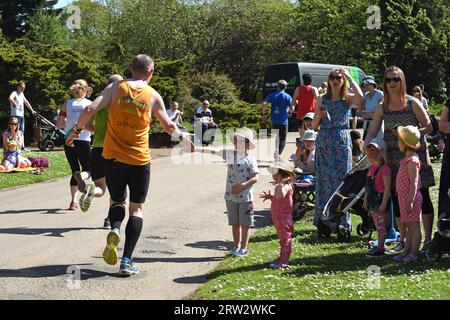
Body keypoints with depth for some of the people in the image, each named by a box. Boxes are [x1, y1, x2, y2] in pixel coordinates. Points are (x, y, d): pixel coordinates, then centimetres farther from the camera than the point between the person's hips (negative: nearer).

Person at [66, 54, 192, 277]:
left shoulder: (115, 88, -1)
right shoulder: (153, 96, 0)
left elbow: (90, 111, -10)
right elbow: (168, 126, 9)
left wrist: (77, 130, 7)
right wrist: (181, 136, 30)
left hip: (113, 158, 1)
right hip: (140, 160, -1)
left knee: (118, 200, 20)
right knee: (137, 208, 9)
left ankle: (115, 229, -13)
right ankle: (127, 261, 0)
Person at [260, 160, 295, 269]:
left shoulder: (285, 186, -20)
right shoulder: (281, 186, 13)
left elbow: (280, 196, -42)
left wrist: (280, 184, -39)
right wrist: (270, 197, 12)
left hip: (284, 218, -10)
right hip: (278, 217, 10)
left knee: (285, 238, -3)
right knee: (282, 238, 18)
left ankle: (284, 260, 1)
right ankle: (282, 257, 28)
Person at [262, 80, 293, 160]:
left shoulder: (272, 95, 4)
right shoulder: (287, 97, -3)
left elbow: (264, 104, -9)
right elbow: (292, 109, -9)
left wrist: (264, 114, 0)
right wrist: (289, 112, 13)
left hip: (274, 120, 3)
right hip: (283, 120, -3)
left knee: (276, 137, 20)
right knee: (282, 139, -1)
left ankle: (276, 152, 24)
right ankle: (278, 153, -17)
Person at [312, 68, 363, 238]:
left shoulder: (348, 99, 3)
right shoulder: (322, 100, 10)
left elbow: (360, 96, -22)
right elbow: (314, 125, 10)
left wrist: (349, 77, -12)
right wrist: (319, 116, -11)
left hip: (342, 142, -2)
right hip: (323, 143, 2)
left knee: (341, 180, -4)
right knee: (324, 181, 4)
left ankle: (342, 222, 2)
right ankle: (323, 222, 10)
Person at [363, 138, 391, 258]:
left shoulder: (384, 169, -15)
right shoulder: (372, 168, 14)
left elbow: (387, 188, -19)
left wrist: (383, 204, -23)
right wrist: (366, 200, 20)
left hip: (381, 199, -9)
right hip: (373, 200, 9)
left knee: (381, 226, -6)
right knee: (378, 226, 14)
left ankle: (380, 249, -6)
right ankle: (380, 246, 20)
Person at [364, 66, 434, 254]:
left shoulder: (413, 103, -4)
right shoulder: (382, 108, 5)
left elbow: (429, 127, -3)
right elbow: (372, 132, 2)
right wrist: (366, 145, -18)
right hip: (393, 158, 4)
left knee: (422, 196, -2)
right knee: (396, 198, 6)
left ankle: (428, 239, 5)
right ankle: (403, 239, 18)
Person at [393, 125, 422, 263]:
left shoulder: (412, 160, -16)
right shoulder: (407, 159, 14)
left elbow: (414, 182, -21)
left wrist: (410, 201, -24)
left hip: (411, 197, -10)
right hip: (404, 198, 10)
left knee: (414, 226, -4)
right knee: (409, 227, 13)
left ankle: (413, 254, -1)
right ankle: (406, 252, 18)